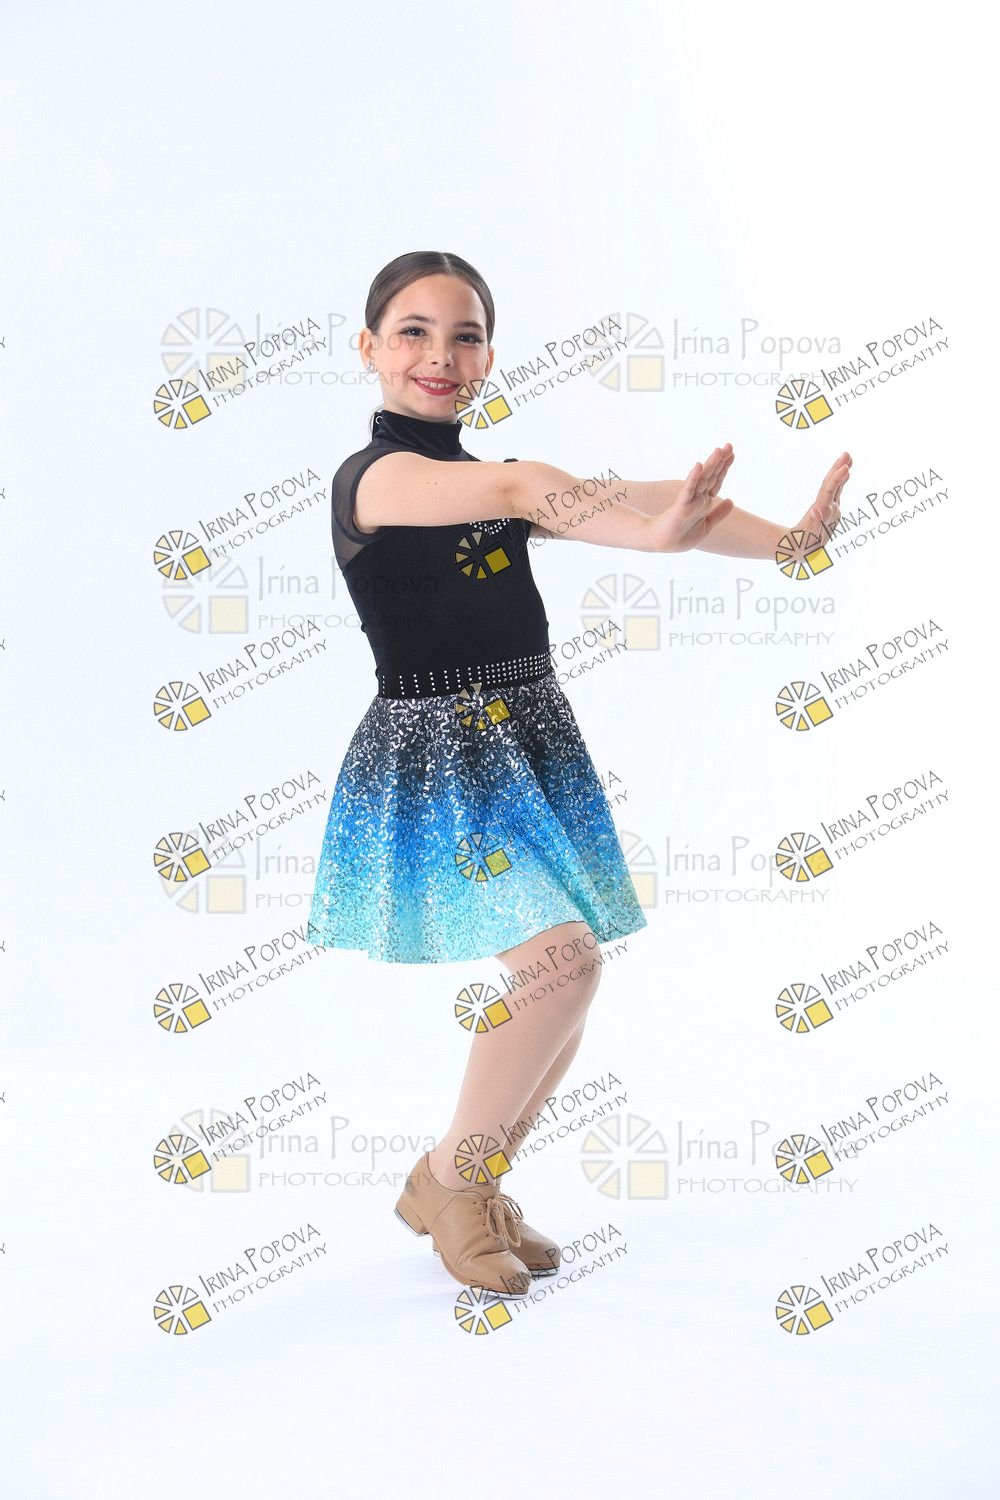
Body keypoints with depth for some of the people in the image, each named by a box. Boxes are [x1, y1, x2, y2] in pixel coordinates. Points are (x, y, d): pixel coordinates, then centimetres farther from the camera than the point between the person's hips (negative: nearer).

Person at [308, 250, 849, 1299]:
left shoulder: (496, 486, 13)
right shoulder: (373, 476, -8)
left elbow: (623, 500, -1)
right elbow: (518, 490, -26)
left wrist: (783, 539, -15)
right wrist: (653, 531, -42)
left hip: (532, 747, 7)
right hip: (435, 753, -7)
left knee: (562, 984, 5)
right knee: (562, 960, -19)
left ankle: (470, 1190, 25)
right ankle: (448, 1182, 2)